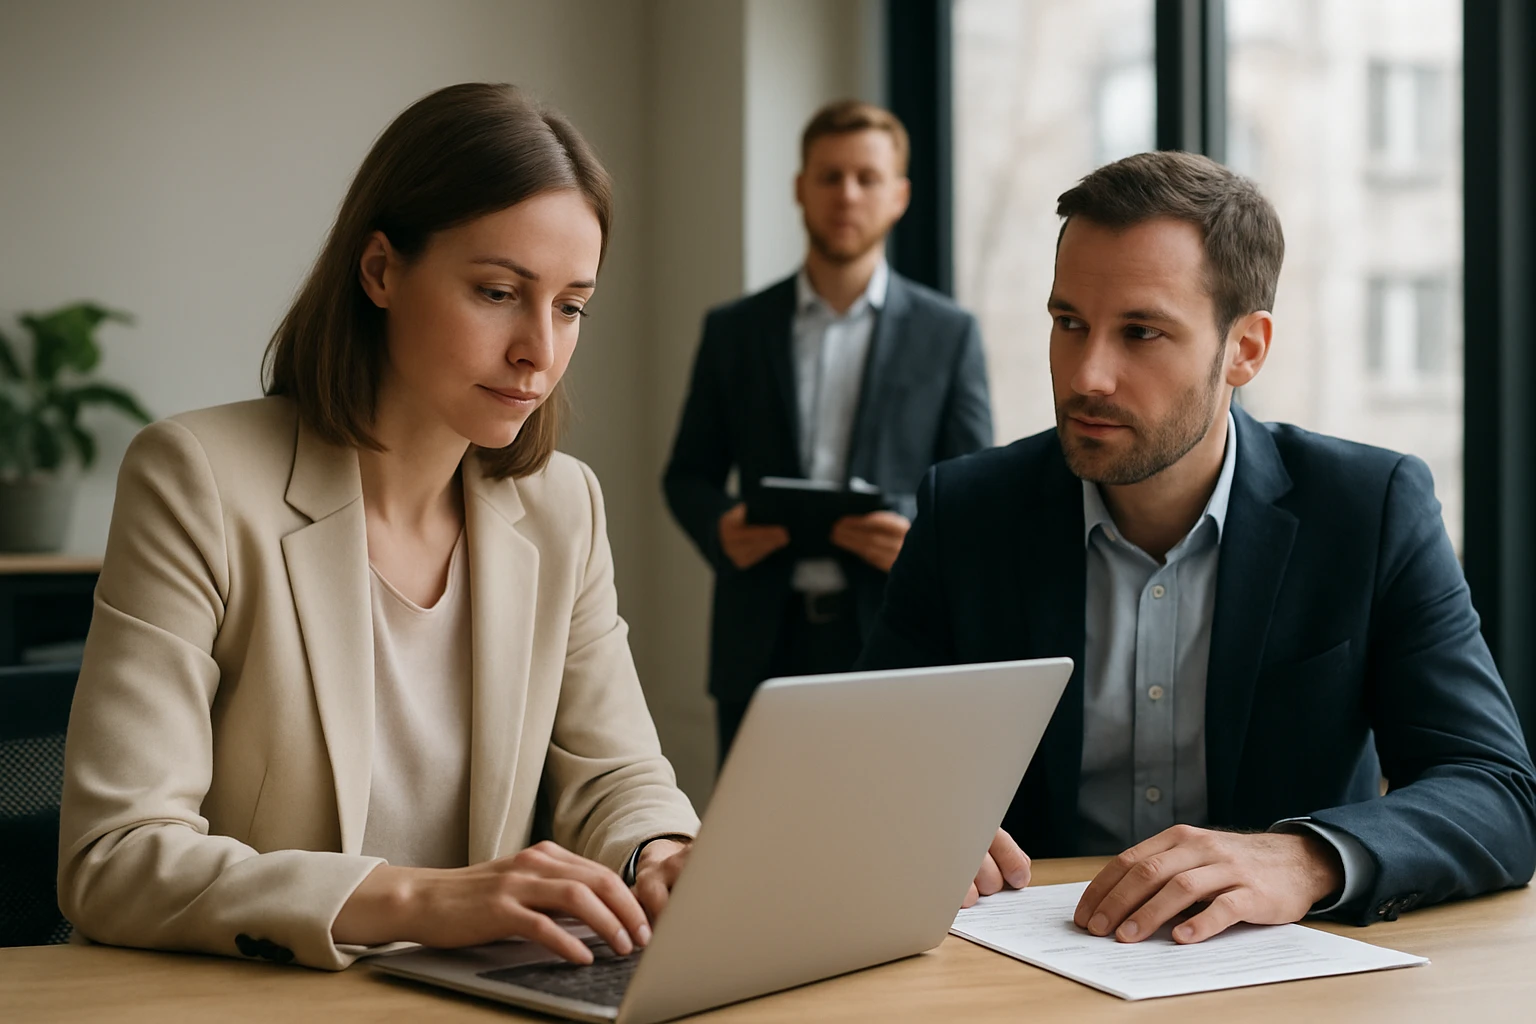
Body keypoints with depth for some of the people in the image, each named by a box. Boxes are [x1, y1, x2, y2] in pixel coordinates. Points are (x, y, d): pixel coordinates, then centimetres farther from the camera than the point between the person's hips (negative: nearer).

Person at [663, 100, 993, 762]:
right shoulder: (733, 330, 11)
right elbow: (688, 475, 13)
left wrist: (917, 533, -15)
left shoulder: (949, 334, 7)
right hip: (764, 641, 1)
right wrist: (720, 527, -9)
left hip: (893, 635, -1)